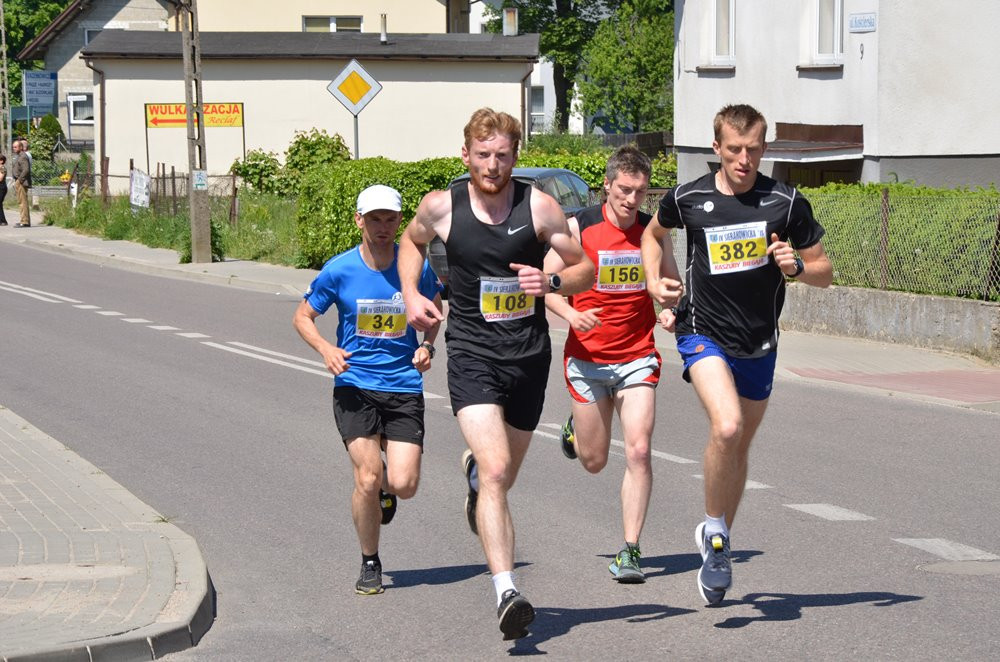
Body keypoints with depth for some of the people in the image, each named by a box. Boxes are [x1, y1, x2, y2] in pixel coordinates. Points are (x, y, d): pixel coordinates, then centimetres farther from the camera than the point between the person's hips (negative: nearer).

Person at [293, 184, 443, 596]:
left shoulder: (417, 267, -2)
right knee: (367, 479, -13)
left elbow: (434, 308, 19)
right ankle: (369, 563, 10)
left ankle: (384, 488, 30)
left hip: (404, 388, 1)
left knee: (404, 485, -10)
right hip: (355, 387, -1)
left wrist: (427, 346, 0)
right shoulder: (339, 270, -5)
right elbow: (302, 317, 7)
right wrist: (326, 349, -12)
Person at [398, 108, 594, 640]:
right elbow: (411, 242, 20)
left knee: (503, 474, 18)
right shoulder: (440, 207, -3)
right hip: (471, 353, -2)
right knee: (496, 470, -20)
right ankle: (506, 592, -25)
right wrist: (410, 294, 4)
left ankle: (474, 472, 57)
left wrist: (552, 282, -17)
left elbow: (585, 269, 4)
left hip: (528, 355, 2)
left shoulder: (539, 207, -4)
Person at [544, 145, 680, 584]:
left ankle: (630, 550, -8)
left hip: (638, 356, 1)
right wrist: (571, 314, -23)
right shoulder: (579, 228, -7)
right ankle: (577, 428, 46)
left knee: (638, 451, -14)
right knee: (594, 462, 9)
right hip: (588, 357, -1)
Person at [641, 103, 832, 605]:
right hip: (703, 333, -3)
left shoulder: (786, 203, -6)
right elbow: (654, 234, 18)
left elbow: (824, 271, 1)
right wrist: (655, 280, 2)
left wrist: (796, 266, -20)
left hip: (759, 345, 3)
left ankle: (716, 553, 35)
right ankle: (713, 530, -5)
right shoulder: (688, 199, -5)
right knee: (726, 427, -27)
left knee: (738, 446, 16)